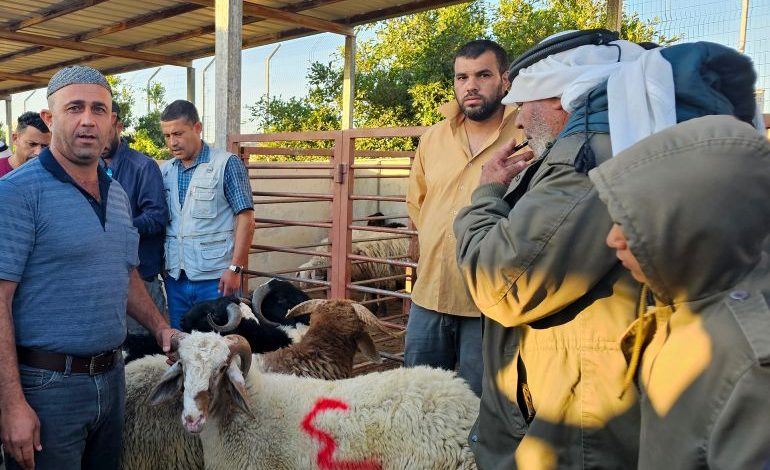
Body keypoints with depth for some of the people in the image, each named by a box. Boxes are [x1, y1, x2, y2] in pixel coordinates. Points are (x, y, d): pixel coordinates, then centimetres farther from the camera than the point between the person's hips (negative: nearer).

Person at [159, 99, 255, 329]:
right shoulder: (165, 171, 10)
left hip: (215, 277, -5)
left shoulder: (227, 164, -5)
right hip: (175, 278, 5)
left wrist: (235, 268, -14)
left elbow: (246, 219, -8)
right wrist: (160, 267, 7)